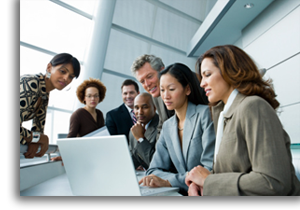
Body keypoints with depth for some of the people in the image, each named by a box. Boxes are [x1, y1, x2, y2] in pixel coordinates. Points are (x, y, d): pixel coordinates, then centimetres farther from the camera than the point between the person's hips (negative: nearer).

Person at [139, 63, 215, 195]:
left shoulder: (205, 114, -10)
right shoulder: (167, 127, 8)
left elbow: (211, 168, -15)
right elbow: (154, 169, 7)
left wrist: (169, 181, -19)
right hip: (182, 192, 4)